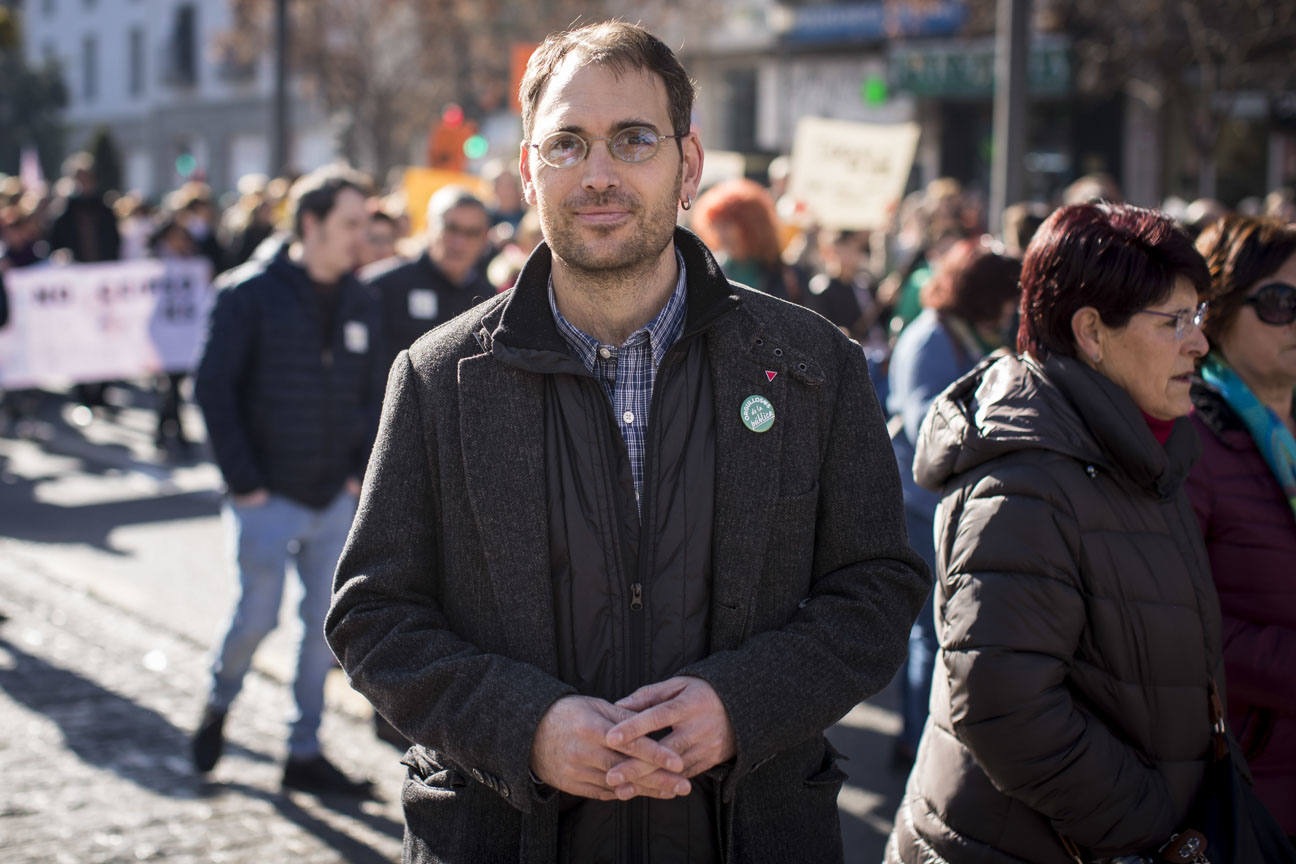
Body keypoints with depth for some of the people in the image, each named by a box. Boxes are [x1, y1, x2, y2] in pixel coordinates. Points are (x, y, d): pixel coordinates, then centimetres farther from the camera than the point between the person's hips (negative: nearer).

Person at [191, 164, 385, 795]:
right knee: (258, 616, -3)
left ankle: (305, 753, 18)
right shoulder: (250, 294, -8)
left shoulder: (359, 303, 8)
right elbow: (213, 389, -9)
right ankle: (218, 705, 28)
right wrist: (243, 481, -13)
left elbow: (373, 392, 14)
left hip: (336, 499, 5)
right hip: (268, 497, -5)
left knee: (325, 623, 7)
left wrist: (362, 471, 1)